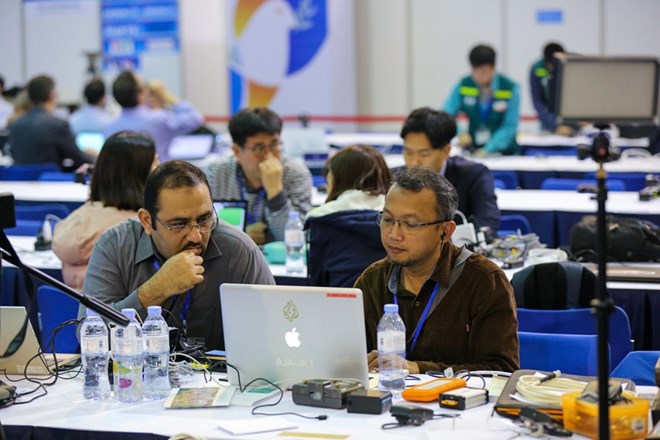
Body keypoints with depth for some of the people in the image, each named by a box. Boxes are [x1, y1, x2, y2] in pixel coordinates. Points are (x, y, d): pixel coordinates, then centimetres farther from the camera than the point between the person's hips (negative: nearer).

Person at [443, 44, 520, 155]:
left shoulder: (511, 89, -8)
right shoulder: (464, 85, -2)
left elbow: (509, 128, -11)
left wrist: (487, 150, -24)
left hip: (503, 151, -2)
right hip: (472, 149, 2)